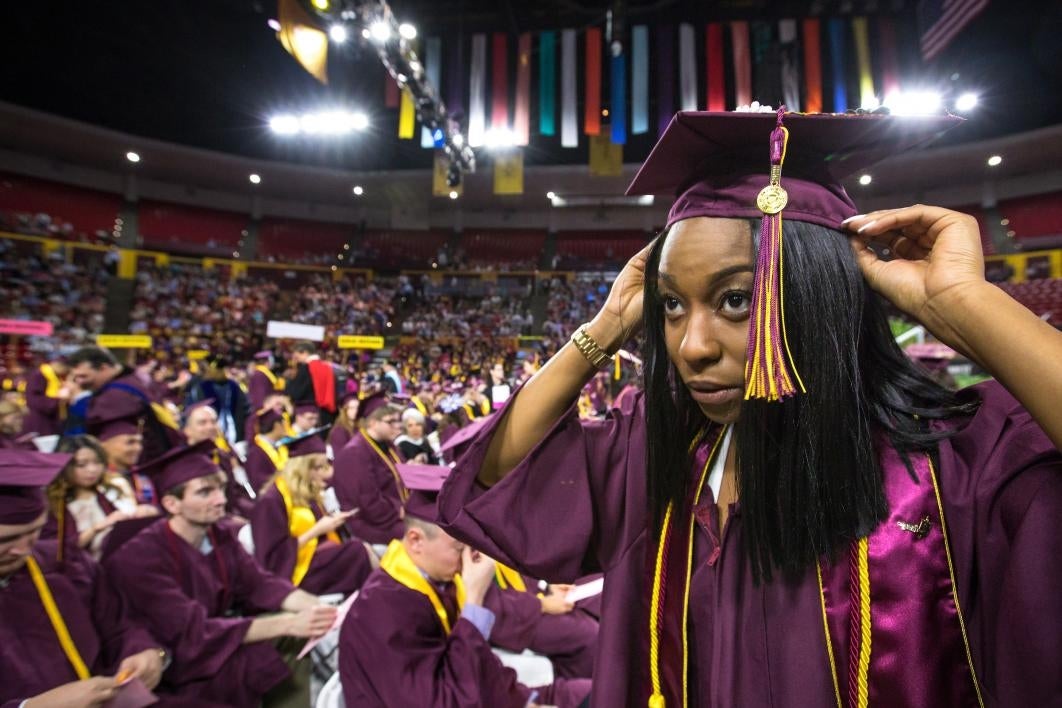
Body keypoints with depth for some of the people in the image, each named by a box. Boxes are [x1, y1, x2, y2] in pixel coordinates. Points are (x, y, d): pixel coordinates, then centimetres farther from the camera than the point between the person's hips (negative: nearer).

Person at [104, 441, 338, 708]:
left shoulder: (220, 537, -3)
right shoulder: (141, 557, -24)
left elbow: (260, 584, -9)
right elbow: (192, 632, -30)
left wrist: (316, 605, -28)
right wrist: (288, 624, -38)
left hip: (216, 640, 7)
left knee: (308, 643, -12)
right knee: (267, 658, -29)